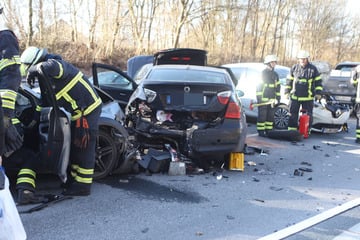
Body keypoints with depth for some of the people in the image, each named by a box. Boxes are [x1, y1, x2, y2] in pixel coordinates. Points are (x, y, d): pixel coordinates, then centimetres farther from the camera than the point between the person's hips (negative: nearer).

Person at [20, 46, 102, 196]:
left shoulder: (58, 64, -18)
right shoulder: (48, 77, 12)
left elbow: (49, 67, -43)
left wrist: (33, 70, -25)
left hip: (89, 109, -10)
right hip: (80, 111, 10)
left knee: (84, 148, -4)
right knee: (75, 146, 16)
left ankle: (83, 186, 3)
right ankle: (74, 179, 28)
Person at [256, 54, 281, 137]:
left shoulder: (275, 74, 15)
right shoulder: (263, 73, -5)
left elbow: (278, 87, 18)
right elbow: (259, 86, -9)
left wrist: (277, 98, 11)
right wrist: (259, 98, -14)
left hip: (272, 99, 7)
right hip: (263, 99, -6)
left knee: (270, 116, 8)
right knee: (262, 115, -4)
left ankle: (268, 130, 16)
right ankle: (261, 131, 1)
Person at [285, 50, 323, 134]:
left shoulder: (313, 69, 1)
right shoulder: (294, 68, 6)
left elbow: (318, 81, 6)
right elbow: (289, 81, 12)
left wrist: (318, 93, -1)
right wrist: (287, 92, 7)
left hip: (308, 97, -2)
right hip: (294, 96, 2)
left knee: (308, 115, 4)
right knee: (293, 114, 5)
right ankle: (291, 130, 13)